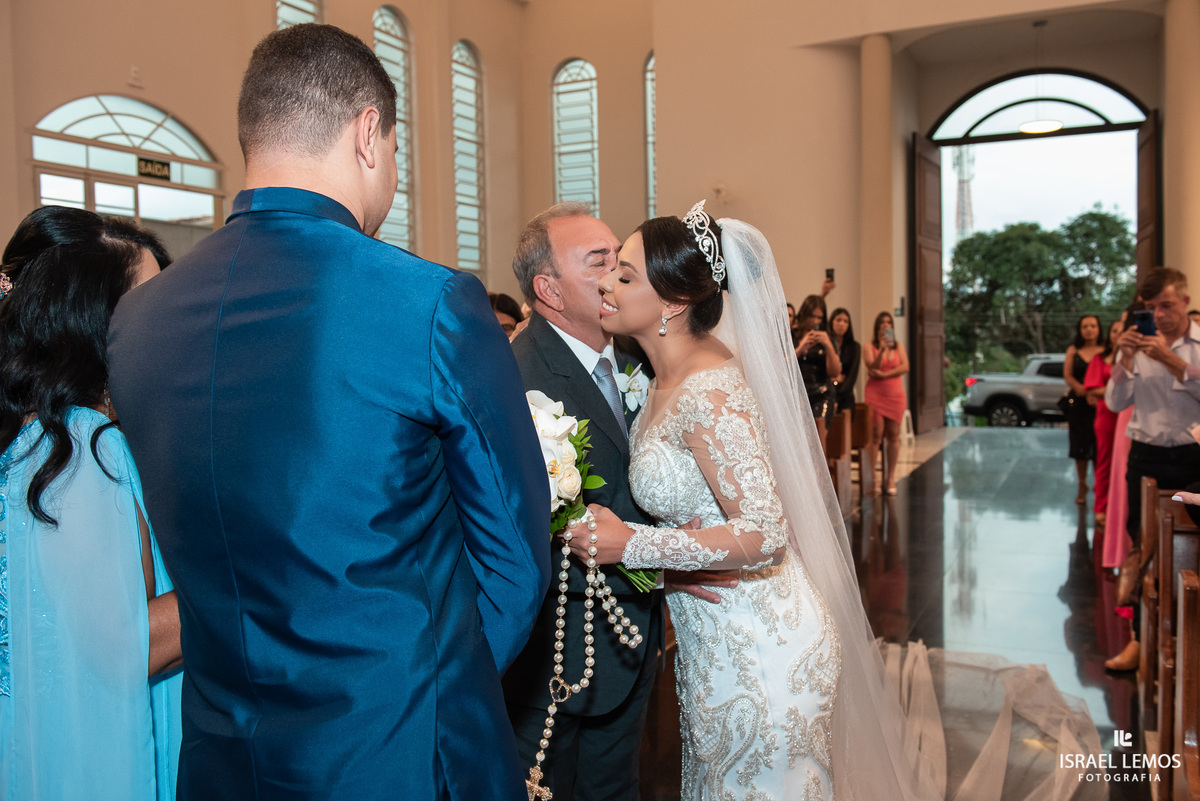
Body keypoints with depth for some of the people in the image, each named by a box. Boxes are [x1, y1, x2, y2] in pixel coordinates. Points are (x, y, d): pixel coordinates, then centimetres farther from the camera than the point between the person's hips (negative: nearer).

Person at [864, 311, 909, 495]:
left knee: (893, 435, 1)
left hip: (895, 393, 3)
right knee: (876, 435, -7)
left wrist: (884, 374, -10)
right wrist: (882, 350, -22)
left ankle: (891, 477, 7)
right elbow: (872, 368, -10)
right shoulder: (870, 346, 3)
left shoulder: (899, 345, 13)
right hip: (875, 393, -3)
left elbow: (905, 367, 0)